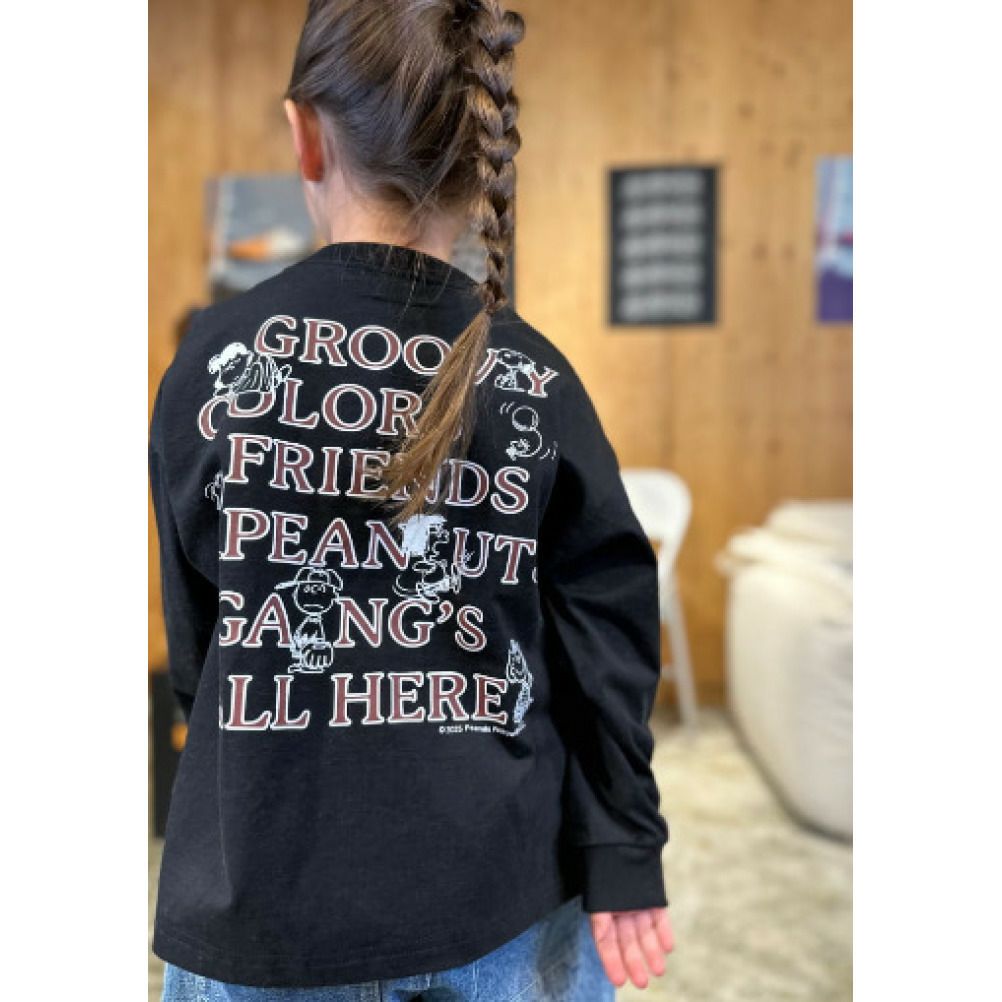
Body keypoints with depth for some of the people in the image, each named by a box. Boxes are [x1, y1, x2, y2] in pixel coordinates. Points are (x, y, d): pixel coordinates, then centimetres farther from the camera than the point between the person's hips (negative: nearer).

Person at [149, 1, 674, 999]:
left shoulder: (214, 356, -10)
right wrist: (624, 859, 1)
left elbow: (191, 628, 1)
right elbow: (604, 632, -7)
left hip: (270, 906, 0)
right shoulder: (536, 379, -9)